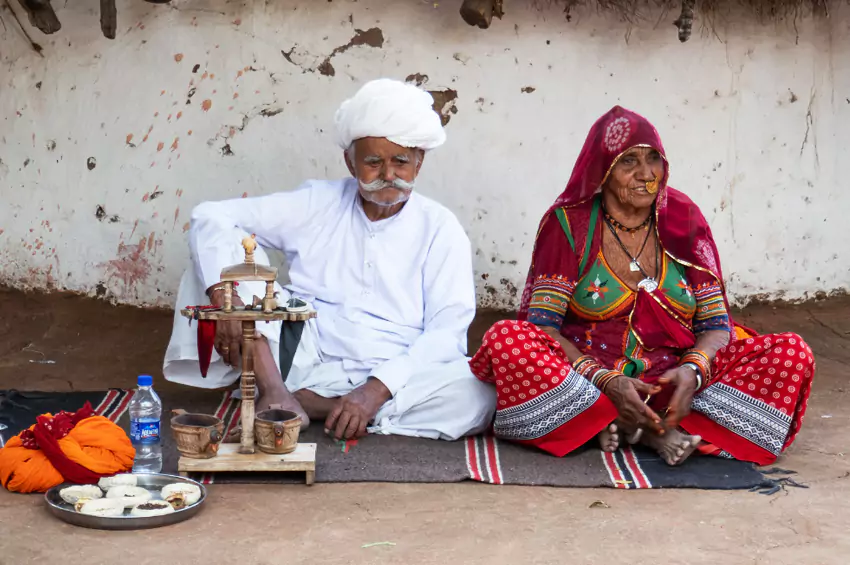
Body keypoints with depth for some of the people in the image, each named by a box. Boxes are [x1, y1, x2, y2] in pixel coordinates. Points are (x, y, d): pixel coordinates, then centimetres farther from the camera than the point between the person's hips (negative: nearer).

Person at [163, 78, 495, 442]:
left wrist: (376, 390, -21)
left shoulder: (440, 230, 4)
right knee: (228, 243, -8)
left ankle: (304, 401, -27)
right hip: (304, 356, 1)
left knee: (480, 393, -32)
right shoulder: (317, 204, 8)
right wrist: (223, 296, -18)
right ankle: (275, 389, -23)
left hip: (392, 381, -1)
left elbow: (446, 332, -6)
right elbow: (212, 218, 1)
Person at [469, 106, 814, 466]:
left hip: (671, 379, 3)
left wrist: (693, 371, -21)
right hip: (584, 374, -2)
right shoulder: (568, 223, -3)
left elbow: (716, 324, 2)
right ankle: (661, 430, -25)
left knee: (793, 355, -17)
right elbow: (542, 325, -10)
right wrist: (605, 381, -25)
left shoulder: (684, 218, 4)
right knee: (505, 341, -31)